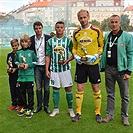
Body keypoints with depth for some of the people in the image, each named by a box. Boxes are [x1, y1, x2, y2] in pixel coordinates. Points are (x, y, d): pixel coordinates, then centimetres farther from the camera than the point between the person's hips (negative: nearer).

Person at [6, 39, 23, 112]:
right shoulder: (9, 54, 10)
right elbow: (8, 63, 17)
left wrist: (16, 69, -16)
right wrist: (8, 69, 0)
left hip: (19, 74, -5)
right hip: (11, 75, 5)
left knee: (19, 90, 1)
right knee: (12, 90, 13)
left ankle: (20, 104, 16)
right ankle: (14, 104, 27)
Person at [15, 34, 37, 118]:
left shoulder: (32, 52, -1)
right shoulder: (18, 52, 6)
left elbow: (35, 61, 3)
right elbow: (16, 61, 15)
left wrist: (28, 65, -10)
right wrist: (19, 65, -5)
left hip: (30, 75, -3)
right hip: (21, 76, 3)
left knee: (30, 92, 2)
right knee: (22, 92, 12)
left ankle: (30, 109, 12)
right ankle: (24, 107, 27)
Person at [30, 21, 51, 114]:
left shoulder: (48, 38, -2)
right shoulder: (31, 39, 5)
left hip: (46, 66, -1)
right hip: (37, 67, 2)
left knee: (47, 88, 6)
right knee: (38, 88, 7)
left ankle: (46, 105, 19)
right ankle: (39, 105, 20)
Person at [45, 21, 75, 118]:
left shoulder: (68, 40, 2)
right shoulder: (50, 41, 6)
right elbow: (48, 56, 7)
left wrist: (67, 60, -14)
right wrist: (47, 69, 1)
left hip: (65, 68, -1)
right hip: (54, 69, 2)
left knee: (68, 89, 1)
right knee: (55, 89, 8)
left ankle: (70, 109, 15)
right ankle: (56, 109, 20)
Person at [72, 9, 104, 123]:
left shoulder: (97, 31, -3)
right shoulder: (76, 33, 6)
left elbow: (102, 46, 2)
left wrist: (96, 56, -12)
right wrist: (76, 56, -3)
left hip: (93, 63, -2)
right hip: (80, 64, 2)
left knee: (96, 89, 6)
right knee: (80, 89, 7)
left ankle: (98, 113, 21)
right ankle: (78, 112, 20)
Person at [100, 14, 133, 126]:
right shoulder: (106, 36, 7)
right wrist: (102, 66, 7)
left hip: (121, 69, -4)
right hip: (109, 69, 4)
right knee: (110, 94, 14)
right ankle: (109, 115, 27)